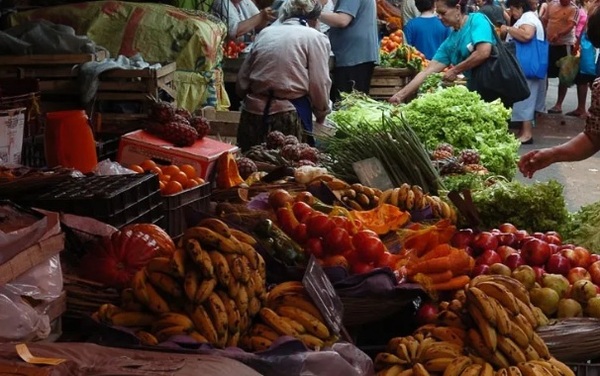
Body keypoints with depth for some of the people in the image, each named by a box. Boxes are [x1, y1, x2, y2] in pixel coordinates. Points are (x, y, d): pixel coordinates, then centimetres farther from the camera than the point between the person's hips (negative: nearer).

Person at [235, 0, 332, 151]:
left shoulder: (265, 33, 12)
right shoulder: (315, 38, -1)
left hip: (252, 115, 5)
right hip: (289, 118, -4)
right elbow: (319, 86, -5)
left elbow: (242, 82, 14)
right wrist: (321, 114, 13)